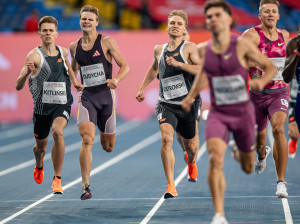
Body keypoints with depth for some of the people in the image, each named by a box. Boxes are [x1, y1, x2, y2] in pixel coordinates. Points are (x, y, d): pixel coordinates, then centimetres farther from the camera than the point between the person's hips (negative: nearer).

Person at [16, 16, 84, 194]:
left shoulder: (63, 52, 3)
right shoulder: (34, 56, -11)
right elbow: (18, 86, -17)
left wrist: (74, 81, 16)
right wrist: (27, 72, -36)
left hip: (62, 104, 1)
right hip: (42, 106, -1)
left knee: (57, 132, -29)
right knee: (41, 148, 14)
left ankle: (57, 179, -18)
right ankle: (39, 165, 54)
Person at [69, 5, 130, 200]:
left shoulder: (107, 42, -3)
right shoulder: (75, 47, 8)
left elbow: (125, 66, -4)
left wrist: (116, 80, -22)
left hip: (106, 95, -1)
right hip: (87, 96, 1)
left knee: (108, 146, 11)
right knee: (87, 140, -20)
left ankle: (106, 135, 52)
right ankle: (86, 186, -18)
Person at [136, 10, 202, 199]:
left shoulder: (189, 48, -3)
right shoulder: (159, 50, 9)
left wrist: (178, 64, -25)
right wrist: (143, 88, 27)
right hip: (166, 104, 1)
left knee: (190, 146, 14)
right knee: (166, 138, -24)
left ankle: (191, 163, 54)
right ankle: (171, 186, -22)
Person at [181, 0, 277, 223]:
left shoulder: (242, 45, -13)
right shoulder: (204, 50, -3)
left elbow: (271, 67, -5)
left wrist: (262, 81, -25)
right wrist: (191, 96, 9)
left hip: (243, 112, 0)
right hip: (218, 114, 1)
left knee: (248, 168, 14)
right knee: (215, 158, -25)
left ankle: (244, 151, 54)